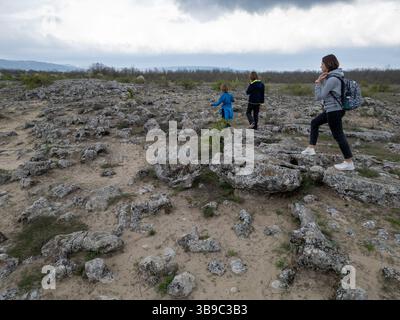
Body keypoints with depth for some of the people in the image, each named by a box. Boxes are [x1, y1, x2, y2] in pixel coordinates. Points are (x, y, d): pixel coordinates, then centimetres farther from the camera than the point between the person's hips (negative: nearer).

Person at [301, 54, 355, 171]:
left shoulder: (332, 79, -20)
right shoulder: (331, 77, 9)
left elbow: (319, 97, -18)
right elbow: (324, 94, 13)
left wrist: (318, 83, -10)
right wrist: (320, 81, -1)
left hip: (334, 110, -10)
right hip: (331, 109, 10)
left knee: (338, 135, -5)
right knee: (314, 122, 21)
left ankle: (349, 163, 2)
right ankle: (311, 148, 26)